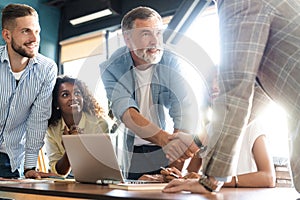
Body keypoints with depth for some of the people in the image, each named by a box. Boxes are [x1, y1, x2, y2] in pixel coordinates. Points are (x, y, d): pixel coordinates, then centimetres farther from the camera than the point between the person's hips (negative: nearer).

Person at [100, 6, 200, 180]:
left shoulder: (172, 63, -8)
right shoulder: (112, 69, -12)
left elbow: (186, 110, -19)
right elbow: (127, 115, -27)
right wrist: (167, 140, -45)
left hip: (166, 152, 1)